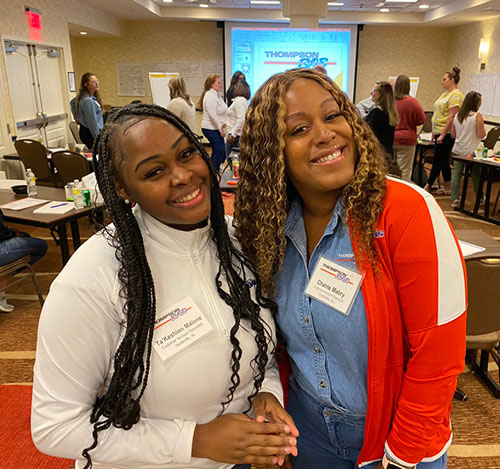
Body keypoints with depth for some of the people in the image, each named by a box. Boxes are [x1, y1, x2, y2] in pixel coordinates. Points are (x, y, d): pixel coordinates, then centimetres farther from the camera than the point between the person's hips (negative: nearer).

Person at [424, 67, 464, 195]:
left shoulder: (456, 95, -13)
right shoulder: (446, 94, 17)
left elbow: (451, 117, -19)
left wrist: (442, 135, -22)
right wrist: (434, 133, 17)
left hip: (447, 134, -10)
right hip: (439, 132, 10)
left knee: (438, 160, -5)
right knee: (443, 161, 11)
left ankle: (427, 187, -1)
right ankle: (447, 188, 18)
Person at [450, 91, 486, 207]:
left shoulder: (457, 115, 5)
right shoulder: (477, 116, -11)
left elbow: (453, 135, 11)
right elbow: (481, 135, -12)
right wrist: (483, 130, 8)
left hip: (457, 151, 4)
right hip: (471, 151, -4)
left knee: (456, 174, 4)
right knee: (476, 175, 11)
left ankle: (454, 199, -1)